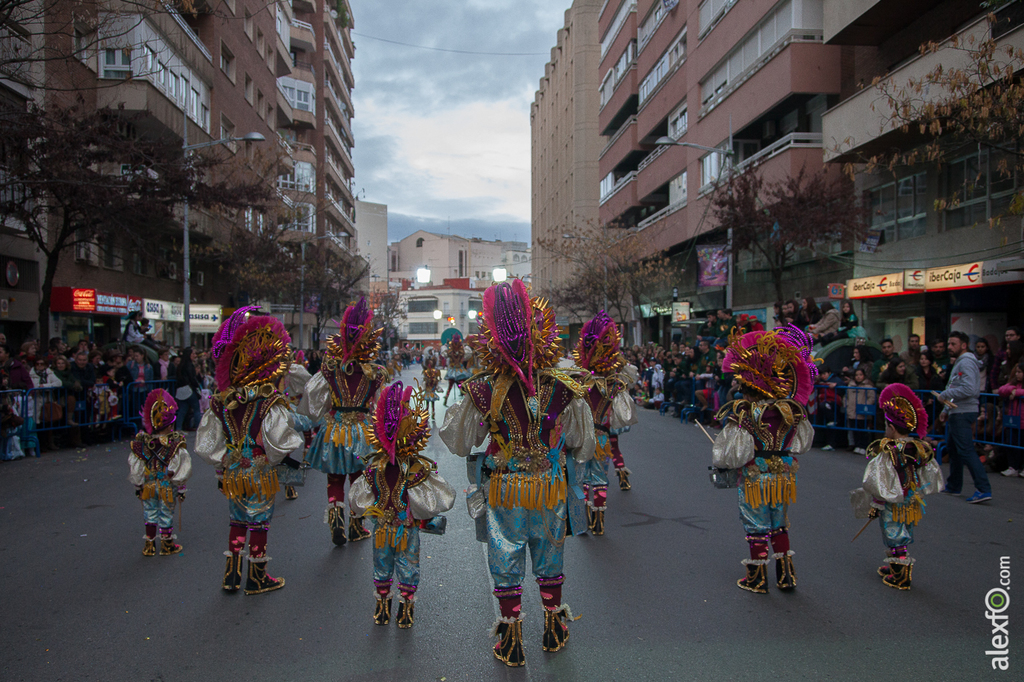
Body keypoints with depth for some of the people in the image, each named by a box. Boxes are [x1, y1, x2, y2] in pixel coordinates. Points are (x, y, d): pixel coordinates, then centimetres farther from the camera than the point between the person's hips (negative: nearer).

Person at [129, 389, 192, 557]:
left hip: (148, 486, 2)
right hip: (168, 487, -2)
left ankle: (150, 545, 25)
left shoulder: (140, 441, -10)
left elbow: (135, 468, -1)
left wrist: (138, 486, 12)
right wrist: (181, 488, -1)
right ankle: (167, 545, 23)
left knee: (150, 514, 17)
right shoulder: (176, 442, -18)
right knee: (166, 515, 11)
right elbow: (182, 468, -12)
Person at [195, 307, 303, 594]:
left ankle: (232, 573, 28)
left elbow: (205, 444, 4)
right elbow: (280, 442, -20)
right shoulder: (271, 403, -20)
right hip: (260, 475, -5)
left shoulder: (221, 403, -2)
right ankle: (257, 577, 22)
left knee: (237, 521, 20)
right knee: (259, 523, 9)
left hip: (232, 474, 5)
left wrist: (223, 463, 14)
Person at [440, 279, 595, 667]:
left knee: (506, 563, 15)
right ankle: (554, 628, 40)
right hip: (551, 489, 2)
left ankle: (511, 641, 27)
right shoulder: (563, 390, -12)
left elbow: (459, 443, -3)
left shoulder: (482, 392, -16)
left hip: (504, 491, -1)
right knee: (549, 561, 22)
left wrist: (451, 402, 10)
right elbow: (583, 446, -1)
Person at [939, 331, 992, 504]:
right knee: (952, 449, 17)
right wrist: (946, 409, 20)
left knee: (966, 451, -14)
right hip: (957, 413, 11)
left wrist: (945, 394, -16)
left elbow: (968, 389, -26)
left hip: (963, 413, -11)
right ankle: (953, 486, 27)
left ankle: (984, 489, -17)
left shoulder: (966, 362, -14)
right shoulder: (959, 362, 19)